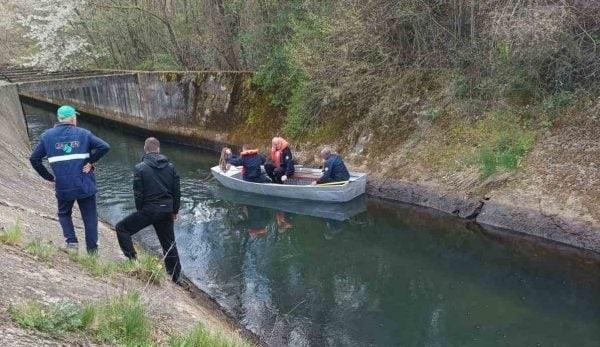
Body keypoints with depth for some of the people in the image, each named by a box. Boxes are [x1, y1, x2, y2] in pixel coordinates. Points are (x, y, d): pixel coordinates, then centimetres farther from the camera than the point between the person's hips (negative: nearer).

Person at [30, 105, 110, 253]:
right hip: (85, 185, -1)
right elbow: (104, 147, -12)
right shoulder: (83, 133, 0)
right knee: (90, 218, 9)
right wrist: (91, 162, -4)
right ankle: (92, 251, 11)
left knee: (64, 214, 25)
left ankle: (71, 241, 6)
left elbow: (34, 159, 2)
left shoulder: (47, 136, 4)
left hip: (62, 187, 1)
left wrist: (49, 177, 7)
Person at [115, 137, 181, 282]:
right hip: (167, 211, 5)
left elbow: (138, 194, -9)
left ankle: (132, 259, 7)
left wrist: (140, 211, 6)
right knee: (169, 244, 16)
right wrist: (174, 211, 13)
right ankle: (175, 277, 22)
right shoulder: (171, 166, 2)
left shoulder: (140, 168, -9)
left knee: (122, 228, 15)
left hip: (148, 210, -4)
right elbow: (177, 191, 4)